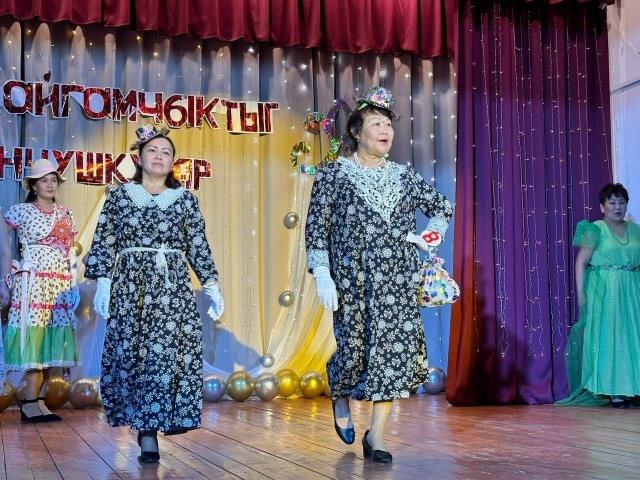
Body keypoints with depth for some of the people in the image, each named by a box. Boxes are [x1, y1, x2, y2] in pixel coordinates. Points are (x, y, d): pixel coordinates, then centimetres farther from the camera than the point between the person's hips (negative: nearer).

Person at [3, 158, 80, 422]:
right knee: (34, 339, -10)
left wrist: (73, 284, 12)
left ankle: (39, 400, 7)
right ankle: (30, 403, -8)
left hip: (60, 284, 5)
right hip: (33, 282, -5)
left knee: (52, 341, 2)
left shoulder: (66, 215, 15)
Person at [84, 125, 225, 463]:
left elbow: (198, 247, 8)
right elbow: (104, 243, 6)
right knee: (130, 353, -3)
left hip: (172, 286, 0)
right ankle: (147, 432, 5)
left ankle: (148, 427, 1)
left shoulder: (185, 200, 10)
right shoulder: (119, 196, 8)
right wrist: (102, 282, -4)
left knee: (166, 352, -8)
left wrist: (211, 286, 3)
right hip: (130, 285, 0)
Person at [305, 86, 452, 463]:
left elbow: (443, 207, 22)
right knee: (354, 347, 3)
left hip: (398, 282, 3)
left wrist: (431, 235, 3)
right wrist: (321, 275, -12)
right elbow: (316, 227, -4)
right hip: (352, 279, -3)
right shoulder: (334, 174, 0)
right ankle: (341, 398, 38)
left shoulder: (404, 176, 9)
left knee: (394, 350, -3)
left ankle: (377, 435, 6)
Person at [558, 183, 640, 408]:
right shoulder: (595, 230, -3)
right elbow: (581, 263, -8)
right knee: (607, 337, -2)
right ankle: (612, 391, 3)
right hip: (604, 291, -5)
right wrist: (580, 293, -14)